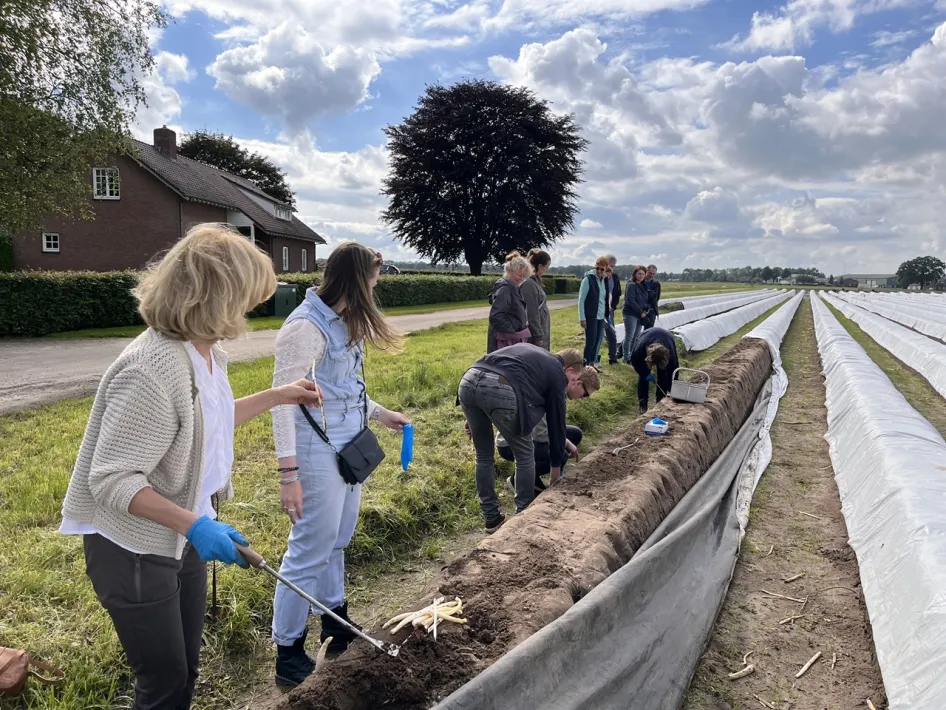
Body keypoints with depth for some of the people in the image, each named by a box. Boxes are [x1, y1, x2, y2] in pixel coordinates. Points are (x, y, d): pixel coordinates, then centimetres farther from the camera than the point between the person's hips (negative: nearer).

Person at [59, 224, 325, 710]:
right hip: (133, 550, -8)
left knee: (186, 669, 21)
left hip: (181, 536, 9)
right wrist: (193, 524, -33)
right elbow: (110, 480, -28)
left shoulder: (205, 351, -2)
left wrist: (278, 396, 15)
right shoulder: (151, 369, -31)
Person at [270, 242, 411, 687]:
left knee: (336, 544, 21)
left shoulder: (343, 322, 8)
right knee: (310, 552, 3)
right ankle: (289, 654, 20)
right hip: (319, 454, -9)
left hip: (350, 447, 9)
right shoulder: (305, 327, -19)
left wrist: (380, 413, 25)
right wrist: (289, 473, -22)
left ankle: (336, 627, 39)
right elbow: (283, 401, -20)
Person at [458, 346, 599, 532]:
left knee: (484, 456, 24)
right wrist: (554, 481, 29)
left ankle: (492, 519, 35)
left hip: (468, 382, 7)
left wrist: (475, 416, 33)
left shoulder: (536, 356, 35)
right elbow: (556, 424, 20)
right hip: (499, 390, -7)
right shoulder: (557, 376, 16)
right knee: (525, 457, 17)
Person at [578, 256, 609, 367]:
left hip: (601, 317, 6)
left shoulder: (603, 280, 11)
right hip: (590, 317, -6)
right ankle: (586, 364, 4)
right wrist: (582, 318, -15)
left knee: (598, 342, 7)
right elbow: (581, 300, -11)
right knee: (591, 341, -6)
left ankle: (593, 364, 16)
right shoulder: (588, 279, -9)